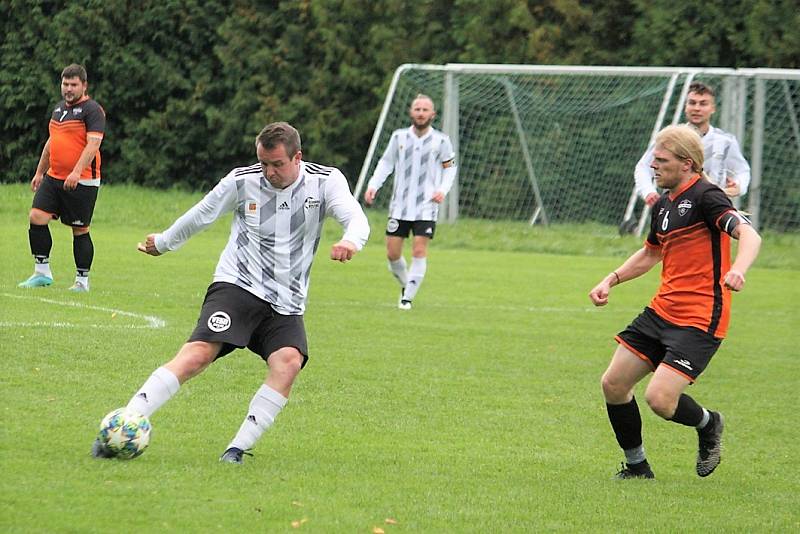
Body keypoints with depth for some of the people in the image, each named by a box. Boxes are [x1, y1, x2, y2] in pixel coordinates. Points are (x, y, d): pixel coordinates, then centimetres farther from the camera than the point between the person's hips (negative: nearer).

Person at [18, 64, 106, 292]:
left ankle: (82, 280, 9)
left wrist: (77, 172, -29)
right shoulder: (59, 108, 16)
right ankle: (42, 272, 2)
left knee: (80, 230, -1)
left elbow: (93, 144, -19)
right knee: (37, 217, -6)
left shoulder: (92, 110, -9)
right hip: (53, 178, 7)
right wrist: (39, 172, 27)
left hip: (82, 182, -7)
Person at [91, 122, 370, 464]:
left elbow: (356, 218, -16)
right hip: (237, 285, -2)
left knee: (289, 361, -28)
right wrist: (163, 243, 29)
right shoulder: (242, 181, -1)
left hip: (287, 304, 2)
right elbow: (200, 215, 15)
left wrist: (350, 241, -41)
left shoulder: (326, 181, -1)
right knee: (198, 354, -23)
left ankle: (238, 448, -22)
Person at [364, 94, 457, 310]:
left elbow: (449, 167, 10)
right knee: (392, 253, 1)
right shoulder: (399, 137, 0)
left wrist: (443, 189, -7)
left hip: (426, 206, -2)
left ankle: (408, 298, -2)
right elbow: (386, 163, 11)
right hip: (400, 206, 2)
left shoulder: (441, 141, -3)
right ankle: (405, 286, 29)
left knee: (419, 251, -11)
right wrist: (373, 185, -2)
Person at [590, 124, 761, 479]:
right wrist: (611, 280, 21)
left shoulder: (705, 196, -13)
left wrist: (737, 270, -46)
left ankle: (708, 424, 15)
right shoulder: (663, 205, 14)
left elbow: (749, 235, -27)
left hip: (700, 319, -9)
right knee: (613, 385, 3)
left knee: (659, 399, -19)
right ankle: (637, 467, 21)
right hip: (662, 311, 9)